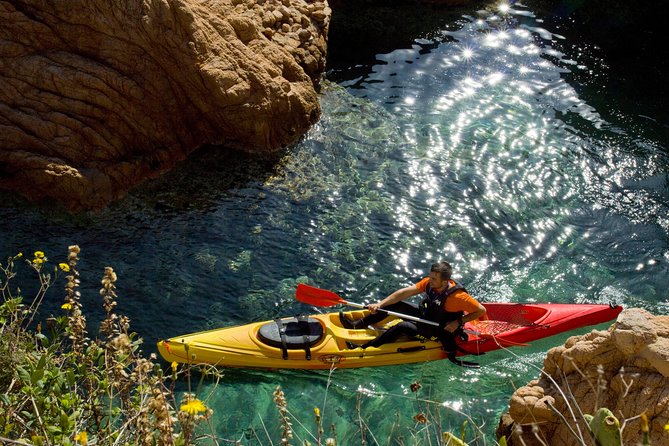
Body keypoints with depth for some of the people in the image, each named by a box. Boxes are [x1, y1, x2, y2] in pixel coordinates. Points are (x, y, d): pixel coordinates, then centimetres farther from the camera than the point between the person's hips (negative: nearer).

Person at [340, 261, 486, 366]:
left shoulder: (458, 297, -31)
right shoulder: (429, 282, -14)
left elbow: (481, 310, -22)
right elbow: (404, 293, -17)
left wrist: (458, 322, -27)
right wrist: (379, 304, -24)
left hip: (439, 330, -7)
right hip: (425, 315, 7)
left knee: (402, 326, -28)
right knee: (395, 304, -6)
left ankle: (364, 348, -24)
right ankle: (356, 325, -1)